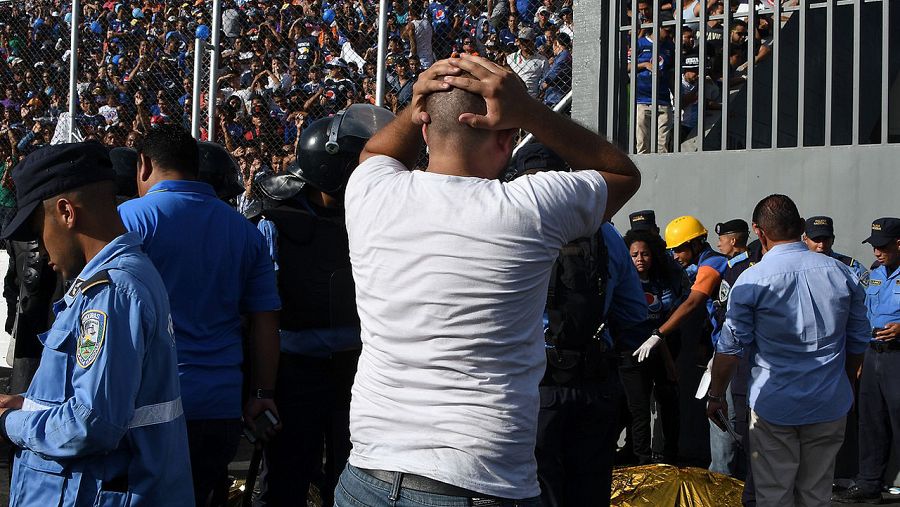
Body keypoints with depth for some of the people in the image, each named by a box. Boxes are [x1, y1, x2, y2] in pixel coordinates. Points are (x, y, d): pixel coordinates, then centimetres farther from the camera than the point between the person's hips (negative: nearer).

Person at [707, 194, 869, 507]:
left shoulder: (752, 281, -10)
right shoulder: (841, 273, 1)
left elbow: (731, 348, -7)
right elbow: (858, 341, 10)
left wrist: (716, 395, 6)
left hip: (774, 407, -3)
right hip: (830, 406, 4)